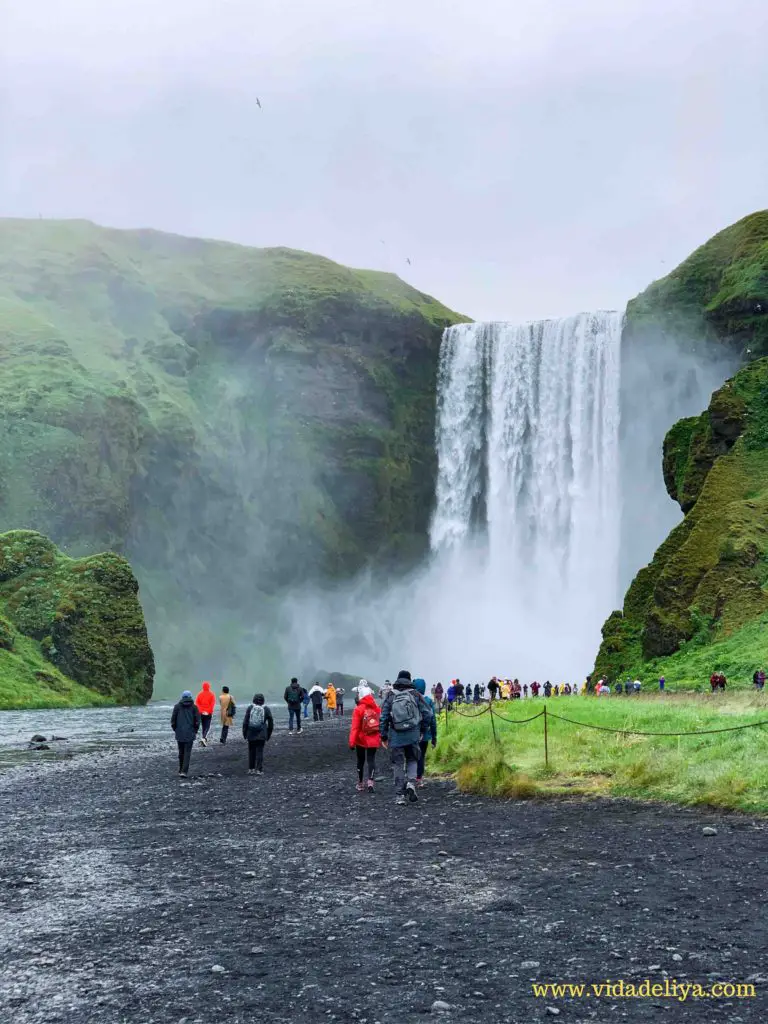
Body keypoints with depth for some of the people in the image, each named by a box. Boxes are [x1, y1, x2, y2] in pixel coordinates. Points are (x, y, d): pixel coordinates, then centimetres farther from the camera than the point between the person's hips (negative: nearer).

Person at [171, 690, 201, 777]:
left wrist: (175, 729, 13)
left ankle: (181, 770, 24)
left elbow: (173, 720, -1)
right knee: (187, 753, -2)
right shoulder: (194, 707, 0)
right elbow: (197, 721, -4)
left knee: (181, 752, 16)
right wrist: (195, 731, 10)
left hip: (179, 733, 2)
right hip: (190, 734, -1)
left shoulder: (177, 706, 1)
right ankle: (184, 771, -13)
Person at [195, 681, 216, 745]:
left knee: (203, 727, 16)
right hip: (209, 714, -3)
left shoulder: (200, 694, 3)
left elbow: (197, 703, -4)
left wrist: (201, 711, -6)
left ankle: (203, 739, 18)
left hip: (201, 713, 3)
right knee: (207, 727, -2)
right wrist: (208, 711, -11)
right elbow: (213, 704, -11)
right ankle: (204, 738, -23)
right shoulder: (212, 694, -4)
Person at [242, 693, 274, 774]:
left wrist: (244, 733, 4)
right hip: (261, 734, -1)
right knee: (260, 751, 3)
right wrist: (268, 734, 14)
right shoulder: (266, 709, 0)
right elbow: (271, 723, 3)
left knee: (251, 751, 13)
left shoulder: (250, 708, -2)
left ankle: (251, 769, 18)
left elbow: (245, 721, -4)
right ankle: (259, 770, -2)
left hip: (251, 733, 1)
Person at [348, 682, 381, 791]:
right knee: (371, 759, 6)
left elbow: (354, 727, -15)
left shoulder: (359, 709, -14)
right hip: (374, 740, 2)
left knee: (361, 761, 12)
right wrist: (380, 738, 17)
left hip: (362, 740, -2)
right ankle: (370, 780, -14)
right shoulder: (377, 708, -1)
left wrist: (352, 742, -12)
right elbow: (381, 725, 6)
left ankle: (360, 784, 20)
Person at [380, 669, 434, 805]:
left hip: (395, 735, 0)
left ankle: (400, 794, 6)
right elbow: (428, 714, -1)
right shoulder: (415, 695, 1)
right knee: (412, 760, 18)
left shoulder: (391, 697, 2)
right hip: (413, 735, 0)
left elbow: (384, 717, 0)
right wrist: (423, 731, 12)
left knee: (398, 764, 7)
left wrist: (383, 736, 7)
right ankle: (411, 782, -7)